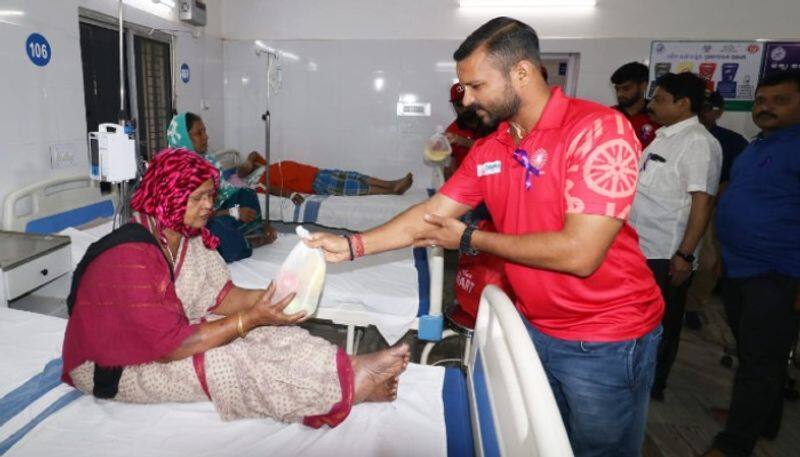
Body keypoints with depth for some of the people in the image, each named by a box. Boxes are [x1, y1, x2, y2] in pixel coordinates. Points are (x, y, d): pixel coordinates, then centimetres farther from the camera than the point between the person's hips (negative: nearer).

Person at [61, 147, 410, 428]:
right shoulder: (130, 256, -32)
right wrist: (251, 318, -34)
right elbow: (170, 346, -33)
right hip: (111, 365, -7)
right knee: (226, 363, -27)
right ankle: (350, 387, -28)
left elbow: (219, 296, -5)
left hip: (161, 334, 7)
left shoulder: (189, 235, -6)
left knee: (265, 332, -16)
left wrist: (270, 297, -23)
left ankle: (352, 368, -25)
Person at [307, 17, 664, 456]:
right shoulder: (486, 151, -1)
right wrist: (352, 245, -4)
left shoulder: (599, 129, -22)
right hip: (533, 329, 6)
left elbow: (579, 252, -28)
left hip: (605, 342, -6)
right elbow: (431, 213, 3)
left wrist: (470, 238, -17)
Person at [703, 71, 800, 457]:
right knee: (750, 354, 20)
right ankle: (761, 420, 38)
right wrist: (721, 252, 16)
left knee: (761, 362, 1)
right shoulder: (756, 147, 14)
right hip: (738, 267, 9)